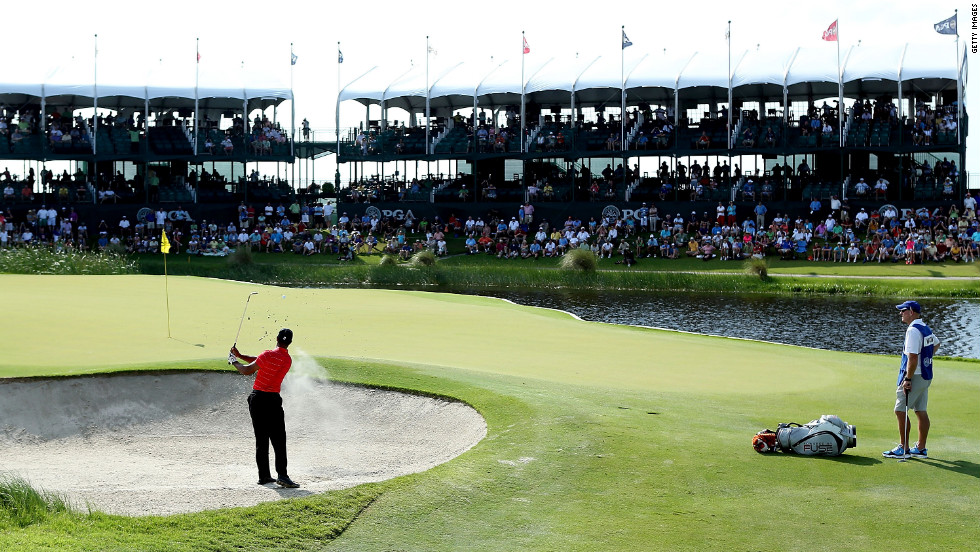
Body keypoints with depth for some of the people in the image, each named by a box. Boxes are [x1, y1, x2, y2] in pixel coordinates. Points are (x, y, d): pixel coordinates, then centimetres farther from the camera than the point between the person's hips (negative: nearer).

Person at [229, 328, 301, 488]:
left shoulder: (269, 355, -11)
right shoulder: (288, 360, 4)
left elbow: (247, 371, -10)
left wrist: (234, 361, 7)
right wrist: (240, 356, 9)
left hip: (257, 399, 0)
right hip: (273, 400, 0)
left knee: (261, 439, 8)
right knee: (278, 440, -1)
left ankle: (264, 475, 13)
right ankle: (282, 475, -13)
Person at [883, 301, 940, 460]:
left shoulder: (913, 330, -18)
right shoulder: (926, 329, 12)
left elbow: (913, 357, -25)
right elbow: (936, 344, 33)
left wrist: (908, 379, -23)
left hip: (915, 376, -10)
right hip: (926, 376, 10)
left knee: (900, 410, -5)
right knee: (921, 411, 11)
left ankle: (903, 448, -3)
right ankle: (920, 448, 14)